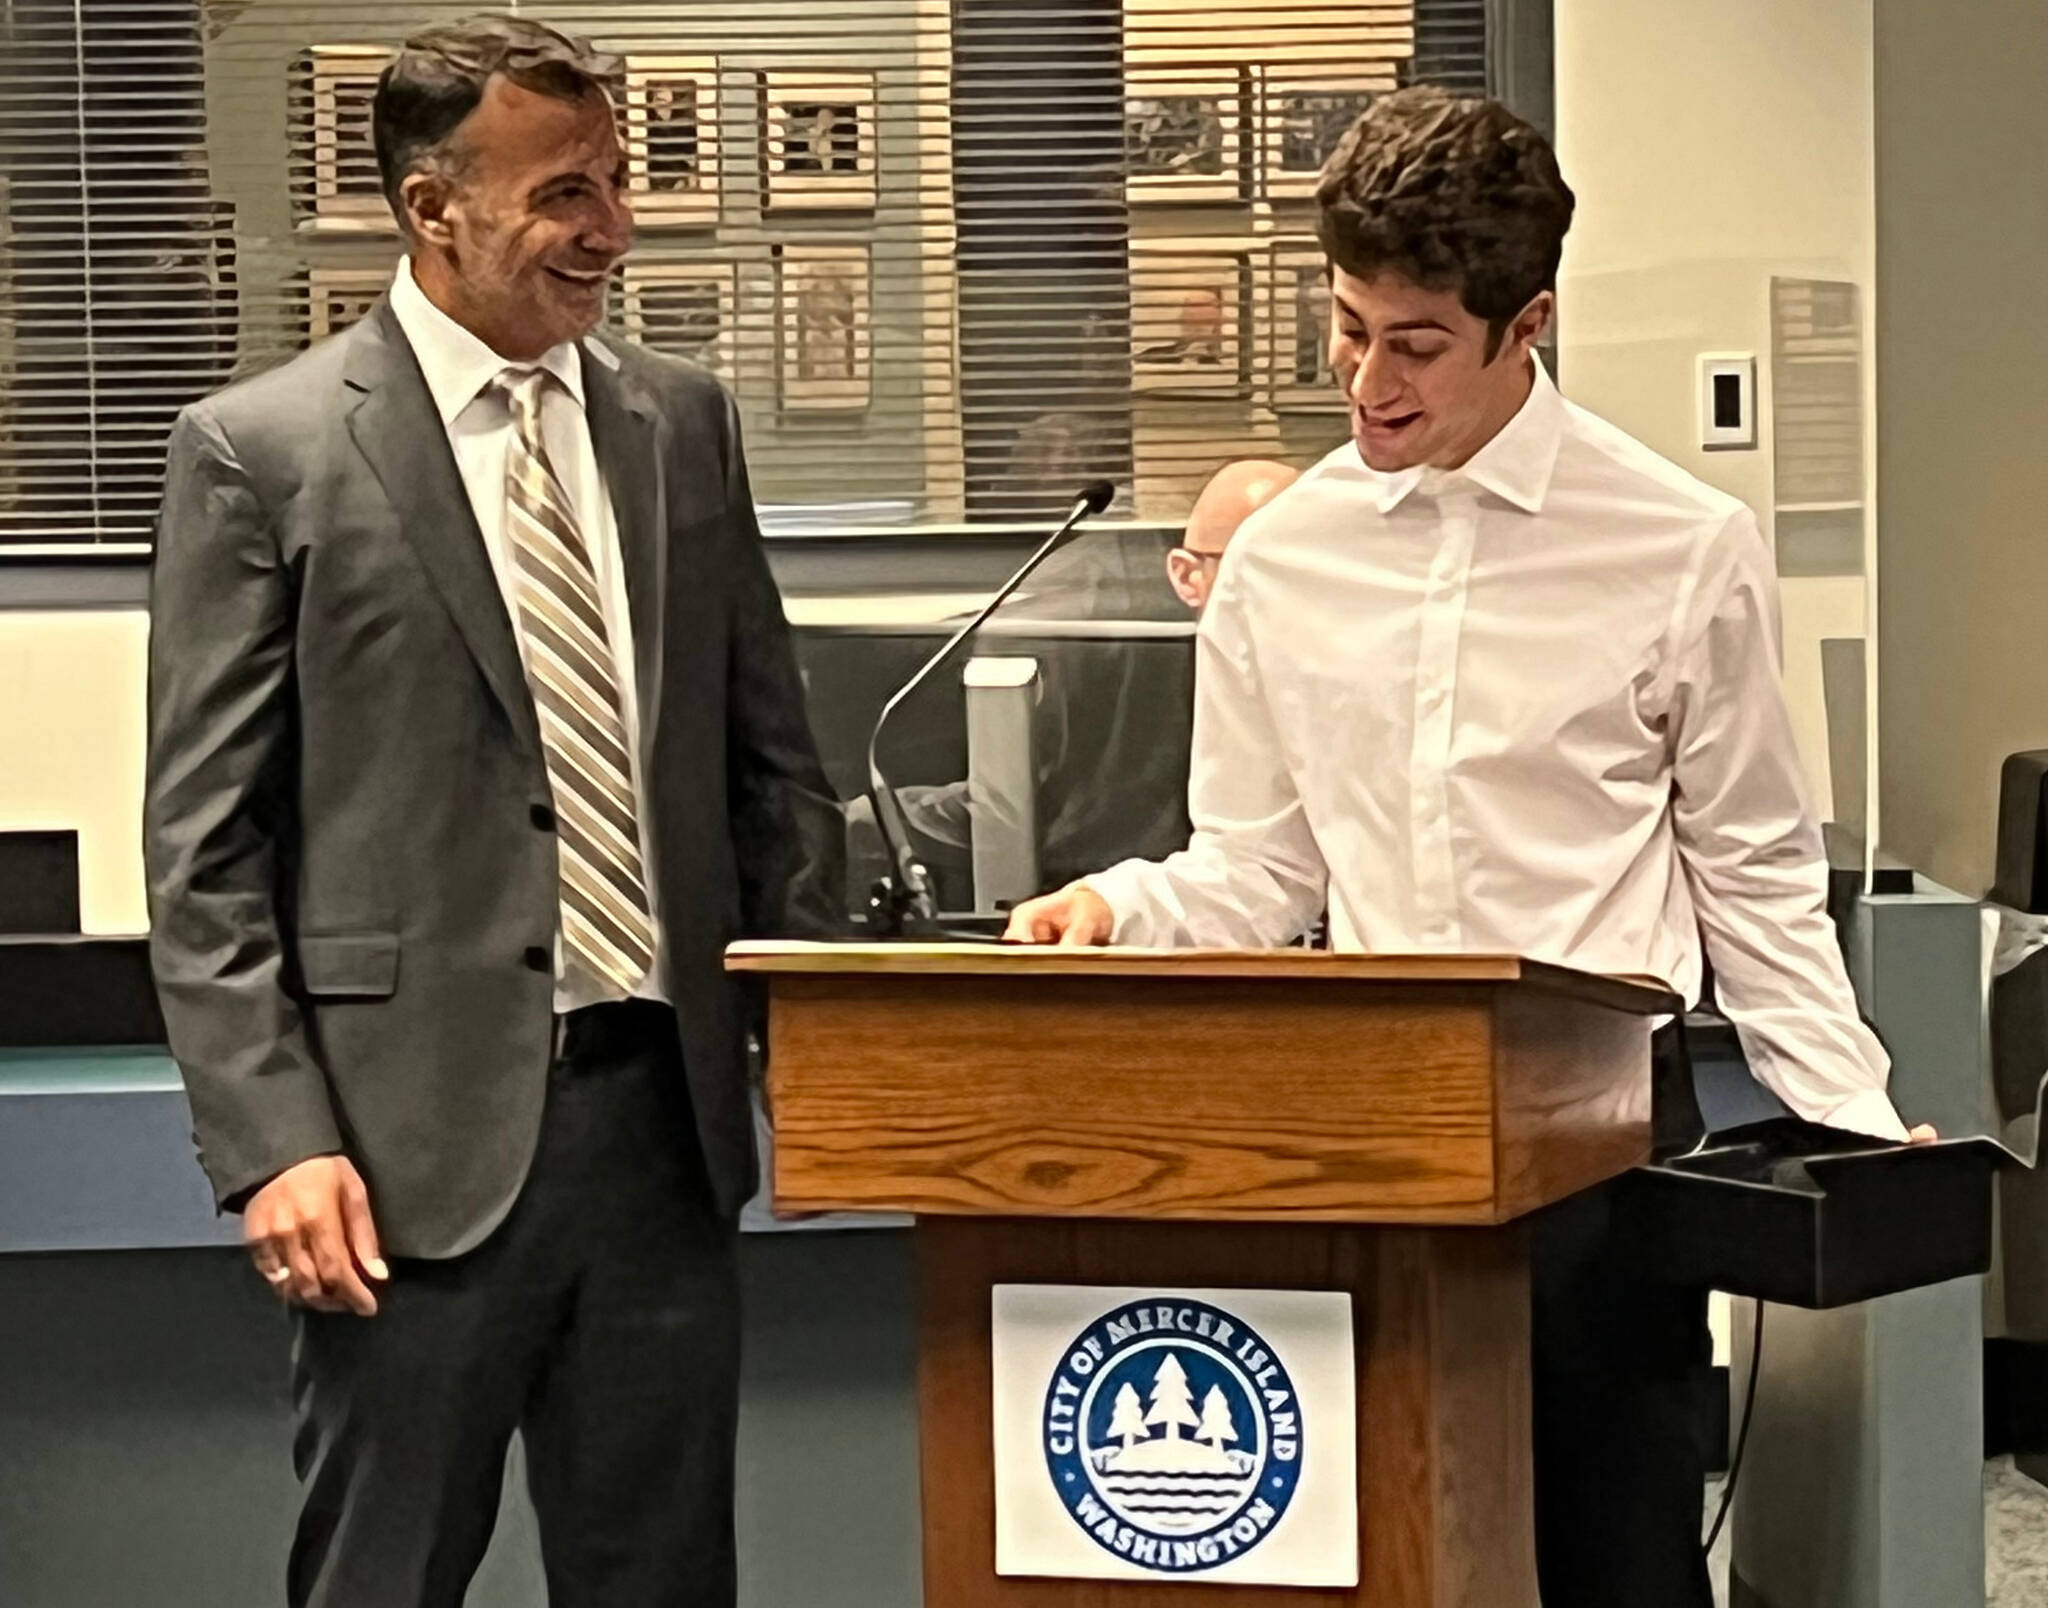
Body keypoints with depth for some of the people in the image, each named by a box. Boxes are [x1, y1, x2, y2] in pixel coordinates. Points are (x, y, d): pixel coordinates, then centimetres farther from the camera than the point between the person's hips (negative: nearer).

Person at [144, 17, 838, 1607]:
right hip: (421, 1136, -4)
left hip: (666, 1112, 5)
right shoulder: (262, 450, -4)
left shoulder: (685, 423, 10)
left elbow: (772, 765, 15)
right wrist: (274, 1144, -13)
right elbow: (203, 850, -5)